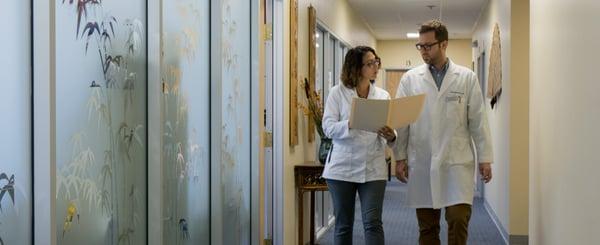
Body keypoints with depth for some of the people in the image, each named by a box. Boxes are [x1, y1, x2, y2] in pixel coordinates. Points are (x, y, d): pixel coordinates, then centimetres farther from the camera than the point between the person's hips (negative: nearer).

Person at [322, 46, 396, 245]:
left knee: (373, 223, -6)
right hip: (342, 168, -1)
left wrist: (390, 136, -20)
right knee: (343, 225, 8)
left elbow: (390, 130, 4)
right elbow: (328, 127, -9)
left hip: (373, 169, 1)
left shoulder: (383, 95, 7)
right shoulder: (337, 93, -1)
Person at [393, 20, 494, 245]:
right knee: (427, 227, 6)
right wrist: (400, 157, 1)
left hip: (457, 163, -1)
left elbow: (478, 120, 3)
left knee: (459, 220, -9)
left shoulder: (467, 78, 4)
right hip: (422, 164, 1)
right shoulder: (410, 79, 5)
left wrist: (485, 158, 0)